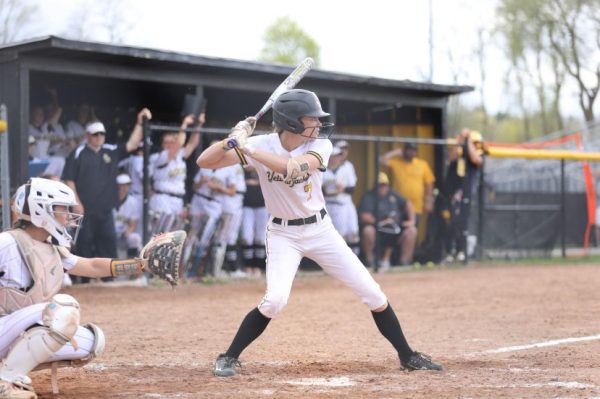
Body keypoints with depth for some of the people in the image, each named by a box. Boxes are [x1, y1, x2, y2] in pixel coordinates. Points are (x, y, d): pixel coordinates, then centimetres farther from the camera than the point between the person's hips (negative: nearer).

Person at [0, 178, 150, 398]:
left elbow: (92, 266, 18)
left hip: (24, 335, 9)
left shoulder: (53, 250, 11)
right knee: (64, 309, -29)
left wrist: (143, 263, 13)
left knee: (93, 340, 3)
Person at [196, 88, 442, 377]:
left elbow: (293, 168, -34)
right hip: (283, 234, -2)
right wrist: (235, 138, -34)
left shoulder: (320, 144, -13)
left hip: (320, 230, 3)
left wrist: (247, 148, -37)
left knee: (372, 293, 1)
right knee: (275, 299, -24)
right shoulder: (262, 145, -15)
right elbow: (204, 162, -19)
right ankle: (228, 358, -6)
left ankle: (407, 356, 16)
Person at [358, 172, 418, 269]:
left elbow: (407, 204, 16)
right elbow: (364, 216, -15)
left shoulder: (392, 194, 15)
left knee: (411, 230, -14)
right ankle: (370, 261, -15)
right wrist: (380, 222, -25)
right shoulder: (368, 197, -3)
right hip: (377, 229, -5)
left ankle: (404, 262, -5)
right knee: (368, 230, -36)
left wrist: (411, 220, 1)